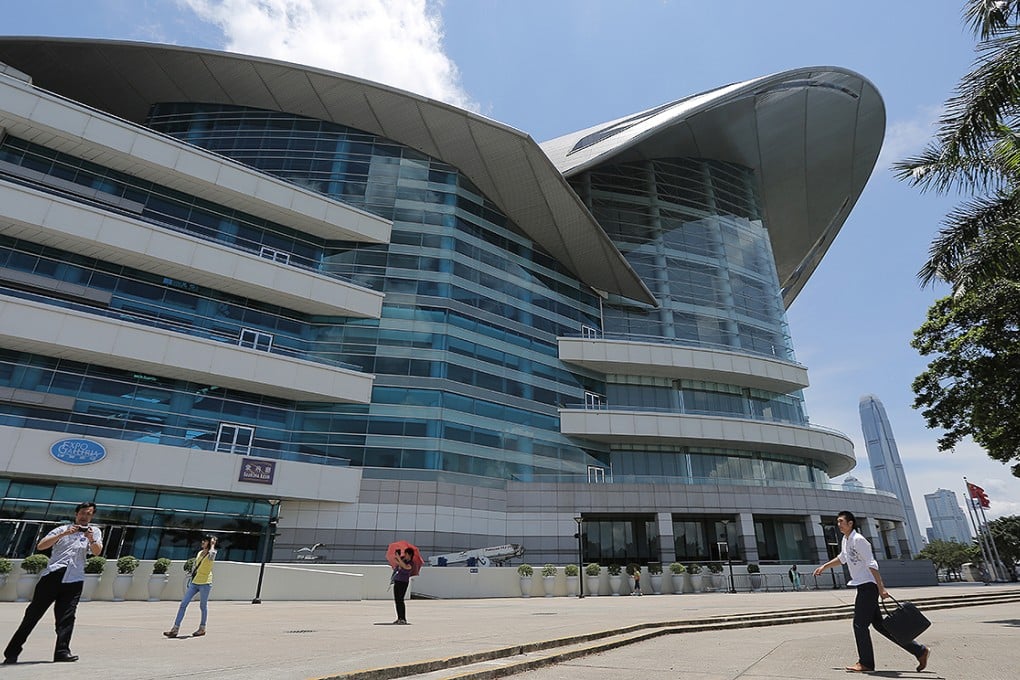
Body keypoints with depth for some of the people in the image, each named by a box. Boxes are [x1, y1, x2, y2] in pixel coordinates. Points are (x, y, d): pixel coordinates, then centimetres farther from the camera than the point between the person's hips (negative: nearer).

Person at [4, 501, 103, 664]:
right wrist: (64, 534, -11)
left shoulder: (94, 531, 14)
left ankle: (62, 651, -3)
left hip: (74, 579, 0)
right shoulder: (62, 529, 15)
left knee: (67, 617, -5)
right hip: (52, 574, 1)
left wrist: (91, 540, -23)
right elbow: (40, 546, 1)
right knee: (33, 613, 3)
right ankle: (12, 652, 15)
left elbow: (97, 552, -2)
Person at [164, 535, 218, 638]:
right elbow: (194, 566, 22)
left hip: (205, 583, -7)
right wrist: (191, 579, 17)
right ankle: (175, 628, 7)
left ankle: (202, 628, 17)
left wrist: (212, 545, -19)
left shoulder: (212, 554, -8)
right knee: (183, 604, 2)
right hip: (194, 583, 7)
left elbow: (211, 554, -34)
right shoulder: (199, 553, 14)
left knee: (203, 606, 3)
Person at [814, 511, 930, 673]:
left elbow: (871, 564, -20)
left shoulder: (858, 540, -17)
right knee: (878, 623, 13)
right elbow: (842, 558, 29)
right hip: (862, 587, 9)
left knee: (860, 624, -3)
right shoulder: (845, 540, 12)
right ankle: (920, 651, 21)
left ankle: (865, 663, 9)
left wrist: (881, 588, -23)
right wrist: (824, 567, 32)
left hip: (868, 586, -9)